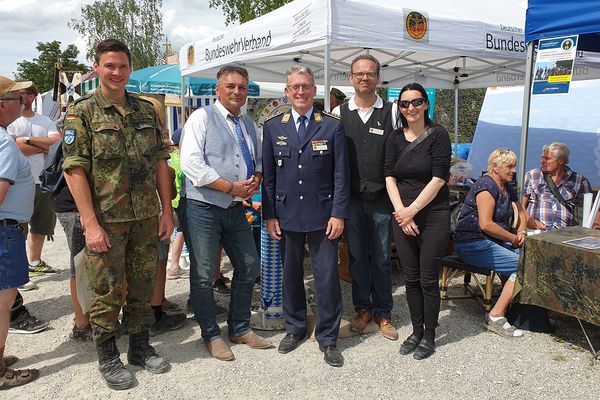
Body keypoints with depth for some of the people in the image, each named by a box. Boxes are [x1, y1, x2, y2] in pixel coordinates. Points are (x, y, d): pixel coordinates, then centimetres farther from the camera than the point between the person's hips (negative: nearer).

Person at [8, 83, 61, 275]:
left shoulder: (45, 121, 11)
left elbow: (58, 141, -6)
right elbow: (14, 148, -16)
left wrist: (29, 140, -14)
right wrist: (45, 145, -9)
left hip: (44, 182, 5)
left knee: (41, 226, 16)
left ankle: (34, 262, 32)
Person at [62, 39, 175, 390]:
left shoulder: (146, 110, 9)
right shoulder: (83, 111, -5)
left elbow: (160, 162, 9)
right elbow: (74, 169, -10)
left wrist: (167, 211, 4)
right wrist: (91, 223, -16)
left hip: (146, 218, 4)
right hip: (106, 220, -4)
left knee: (143, 287, 14)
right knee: (107, 291, 7)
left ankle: (140, 347, 32)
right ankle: (108, 357, 24)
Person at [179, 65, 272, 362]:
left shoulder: (249, 125, 14)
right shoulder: (202, 118, -6)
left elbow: (259, 161, 22)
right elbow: (191, 164, -18)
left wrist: (256, 180, -2)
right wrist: (232, 187, -17)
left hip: (236, 208, 7)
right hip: (203, 208, -6)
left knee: (249, 267, 12)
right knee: (203, 276, 3)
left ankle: (240, 329, 29)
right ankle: (211, 335, 21)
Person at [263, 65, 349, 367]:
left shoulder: (333, 126, 0)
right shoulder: (272, 127, 6)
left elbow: (341, 174, -1)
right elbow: (268, 175, 6)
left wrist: (338, 214, -7)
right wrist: (269, 215, 1)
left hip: (322, 215, -2)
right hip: (286, 214, 2)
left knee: (327, 276, 2)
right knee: (290, 274, 13)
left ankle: (328, 337, 17)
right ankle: (294, 328, 32)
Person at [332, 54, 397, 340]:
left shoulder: (391, 112, 2)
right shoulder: (338, 114, 5)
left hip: (382, 197, -1)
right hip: (351, 197, 1)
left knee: (381, 258, 7)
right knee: (357, 256, 10)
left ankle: (383, 313, 22)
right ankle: (363, 308, 27)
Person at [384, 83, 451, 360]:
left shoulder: (438, 135, -5)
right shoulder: (395, 138, 8)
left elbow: (439, 178, -11)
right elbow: (390, 176, 2)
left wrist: (412, 210, -13)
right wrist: (400, 211, -10)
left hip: (433, 216, -4)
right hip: (403, 216, 4)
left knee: (428, 279, 3)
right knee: (411, 278, 12)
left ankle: (429, 335, 19)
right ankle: (416, 331, 26)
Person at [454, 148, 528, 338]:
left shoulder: (507, 188, 17)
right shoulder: (486, 185, -12)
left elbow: (521, 212, 31)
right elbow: (485, 224, -22)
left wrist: (521, 233, 11)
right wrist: (513, 238, -11)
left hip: (494, 242, 9)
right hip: (472, 244, -9)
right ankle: (496, 317, -17)